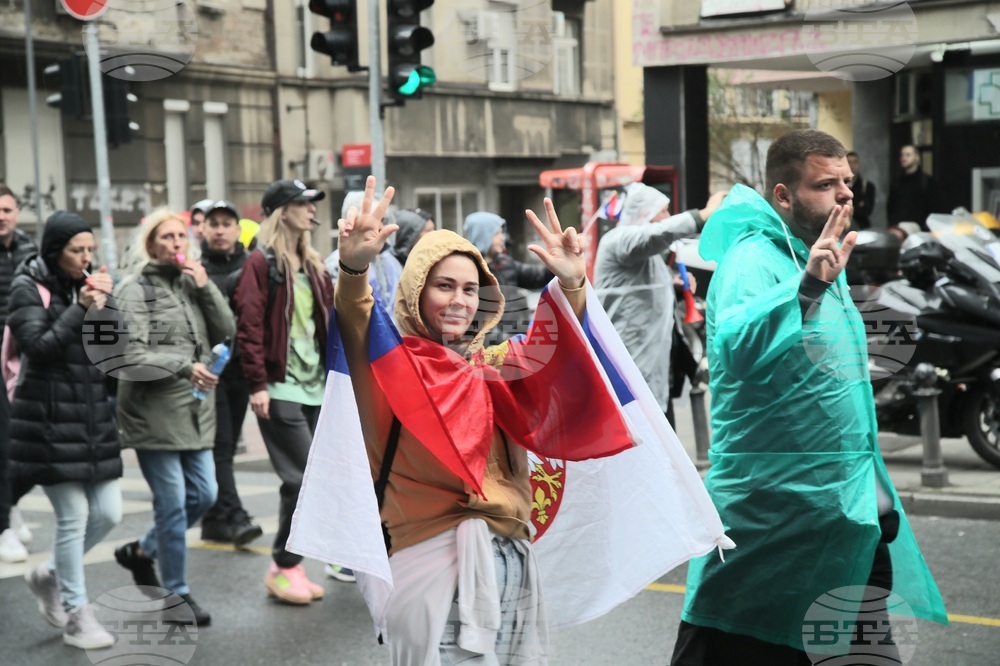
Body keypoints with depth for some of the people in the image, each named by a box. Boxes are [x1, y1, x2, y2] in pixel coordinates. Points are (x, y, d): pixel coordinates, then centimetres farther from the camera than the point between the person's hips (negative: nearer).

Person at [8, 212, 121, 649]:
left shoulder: (88, 283, 12)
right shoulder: (29, 288, -4)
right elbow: (38, 347, -15)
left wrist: (107, 302, -6)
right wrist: (81, 308, -18)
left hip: (94, 416, 6)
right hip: (50, 420, -6)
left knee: (109, 512, 5)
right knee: (74, 515, -4)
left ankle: (50, 575, 29)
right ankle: (76, 616, 10)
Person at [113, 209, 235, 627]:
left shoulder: (191, 283, 13)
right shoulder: (135, 289, -7)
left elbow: (227, 333, 5)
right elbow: (131, 356, -15)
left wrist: (205, 289, -5)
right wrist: (184, 366, -23)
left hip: (194, 411, 7)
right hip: (153, 411, -7)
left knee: (204, 495, 9)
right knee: (172, 503, -2)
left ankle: (141, 551, 32)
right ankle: (176, 594, 13)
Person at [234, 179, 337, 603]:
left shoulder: (313, 266, 17)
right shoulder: (262, 263, -6)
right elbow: (249, 326, -12)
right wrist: (257, 385, -16)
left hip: (315, 388, 7)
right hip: (280, 389, -7)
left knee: (303, 480, 7)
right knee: (305, 478, -9)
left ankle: (286, 564, 18)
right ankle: (284, 568, 5)